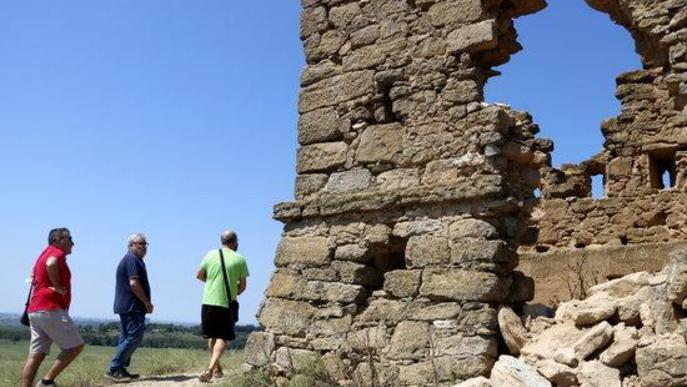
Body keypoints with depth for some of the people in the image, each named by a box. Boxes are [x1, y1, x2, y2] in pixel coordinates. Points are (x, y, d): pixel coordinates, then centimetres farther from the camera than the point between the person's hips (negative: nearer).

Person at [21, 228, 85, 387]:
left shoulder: (44, 254, 26)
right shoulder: (57, 252, -6)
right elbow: (51, 264, -29)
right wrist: (57, 287, -20)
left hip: (36, 311, 10)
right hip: (51, 309, -10)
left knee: (36, 355, 6)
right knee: (76, 345, -5)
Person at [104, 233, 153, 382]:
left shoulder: (129, 259, 22)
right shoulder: (132, 259, -11)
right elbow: (134, 283, -20)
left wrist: (144, 302, 19)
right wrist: (147, 302, -13)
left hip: (126, 307, 11)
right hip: (132, 306, -11)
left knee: (127, 338, 13)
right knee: (134, 337, -11)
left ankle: (120, 370, 15)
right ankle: (113, 369, -10)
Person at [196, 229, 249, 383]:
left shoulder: (211, 255, 2)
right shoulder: (240, 260, -3)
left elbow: (199, 275, 12)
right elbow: (242, 286, 1)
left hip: (208, 302, 3)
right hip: (227, 304, -3)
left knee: (212, 336, 18)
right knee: (222, 338, 2)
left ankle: (217, 368, 27)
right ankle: (210, 369, -15)